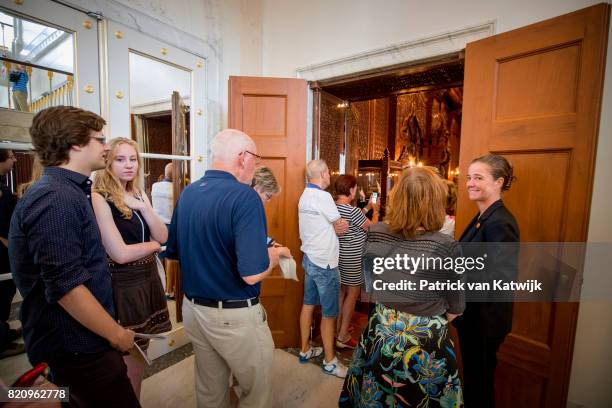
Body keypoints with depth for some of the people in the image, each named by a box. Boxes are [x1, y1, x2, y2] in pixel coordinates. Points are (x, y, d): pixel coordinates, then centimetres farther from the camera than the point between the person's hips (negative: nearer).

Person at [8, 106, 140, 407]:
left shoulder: (68, 192, 9)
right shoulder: (56, 198, -23)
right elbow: (65, 286, -27)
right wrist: (116, 334, -18)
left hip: (81, 337, 10)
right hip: (77, 345, -10)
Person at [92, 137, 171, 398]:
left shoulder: (139, 195, 6)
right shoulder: (99, 199, -16)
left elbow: (163, 236, -1)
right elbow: (120, 254, -21)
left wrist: (144, 208, -14)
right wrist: (153, 245, -4)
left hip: (148, 278, 7)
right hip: (122, 285, -7)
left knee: (141, 353, 21)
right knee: (128, 362, 11)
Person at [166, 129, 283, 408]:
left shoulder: (186, 194, 1)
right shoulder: (244, 197, -23)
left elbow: (173, 252, 12)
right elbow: (252, 274, -28)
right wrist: (273, 255, -9)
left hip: (193, 309, 8)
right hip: (235, 316, -7)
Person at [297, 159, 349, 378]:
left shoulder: (305, 196, 9)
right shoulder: (322, 196, -19)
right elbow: (343, 227, -11)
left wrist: (336, 226, -5)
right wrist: (341, 225, 10)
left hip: (310, 259, 9)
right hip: (324, 262, -9)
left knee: (308, 304, 18)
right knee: (329, 313, 5)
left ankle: (305, 350, 33)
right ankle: (329, 360, 20)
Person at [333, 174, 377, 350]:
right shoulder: (352, 210, -23)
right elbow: (372, 227, -10)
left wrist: (367, 208, 17)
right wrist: (375, 211, 5)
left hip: (340, 255, 8)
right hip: (352, 258, -8)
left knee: (341, 291, 19)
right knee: (352, 294, 6)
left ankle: (338, 330, 33)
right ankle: (343, 336, 15)